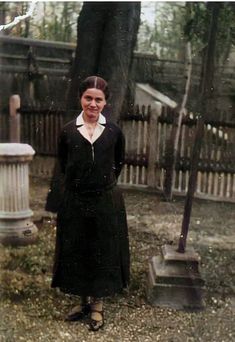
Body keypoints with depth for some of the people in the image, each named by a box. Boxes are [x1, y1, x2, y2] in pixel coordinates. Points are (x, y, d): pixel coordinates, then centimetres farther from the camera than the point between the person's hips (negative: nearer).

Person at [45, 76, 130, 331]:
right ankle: (84, 301, 30)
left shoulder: (114, 132, -2)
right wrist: (58, 202, 2)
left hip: (106, 202, 0)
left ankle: (97, 305, 25)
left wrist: (104, 184, 9)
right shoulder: (68, 131, -2)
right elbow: (61, 169, 5)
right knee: (75, 252, 10)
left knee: (103, 252, 8)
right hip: (74, 202, 1)